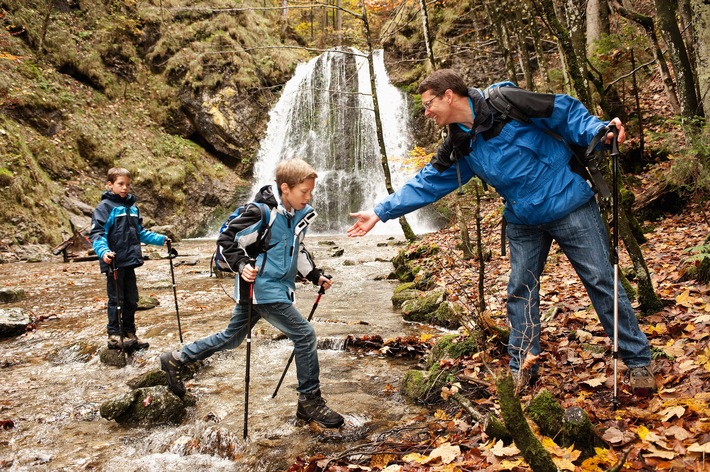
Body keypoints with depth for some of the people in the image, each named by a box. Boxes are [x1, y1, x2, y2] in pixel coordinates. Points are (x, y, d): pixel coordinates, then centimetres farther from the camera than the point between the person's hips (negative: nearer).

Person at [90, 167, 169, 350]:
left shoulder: (132, 206, 12)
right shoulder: (105, 207, -9)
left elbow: (140, 232, 20)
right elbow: (96, 233, -16)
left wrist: (160, 239, 13)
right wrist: (103, 251, -32)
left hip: (130, 261, 7)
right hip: (114, 262, -7)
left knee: (131, 300, 14)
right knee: (116, 300, 2)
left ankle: (129, 334, 26)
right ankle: (114, 336, 14)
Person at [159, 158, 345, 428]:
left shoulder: (301, 214, 7)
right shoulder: (264, 212, -18)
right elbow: (226, 240, -13)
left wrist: (315, 276, 17)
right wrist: (242, 265, -27)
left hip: (279, 287, 9)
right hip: (261, 287, -9)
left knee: (231, 338, 20)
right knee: (304, 335, -9)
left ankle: (176, 360, 36)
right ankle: (310, 401, 5)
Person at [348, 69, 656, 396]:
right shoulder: (458, 147, 3)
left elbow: (566, 112, -9)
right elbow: (426, 183, 6)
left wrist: (599, 131, -26)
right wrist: (380, 212, 3)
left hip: (569, 205, -6)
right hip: (523, 223, 6)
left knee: (601, 281, 3)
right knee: (521, 291, 9)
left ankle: (638, 361, 18)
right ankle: (522, 366, 24)